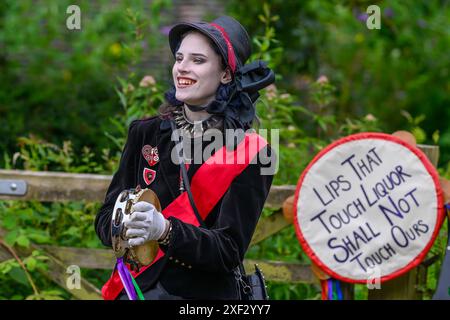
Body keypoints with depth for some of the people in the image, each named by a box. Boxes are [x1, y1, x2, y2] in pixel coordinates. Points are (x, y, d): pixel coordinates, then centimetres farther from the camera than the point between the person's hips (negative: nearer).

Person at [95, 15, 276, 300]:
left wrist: (165, 231, -29)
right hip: (134, 286, 3)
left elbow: (230, 252, -13)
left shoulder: (251, 154, -7)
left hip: (206, 292, -3)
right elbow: (106, 217, 2)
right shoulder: (145, 134, 4)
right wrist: (122, 226, -21)